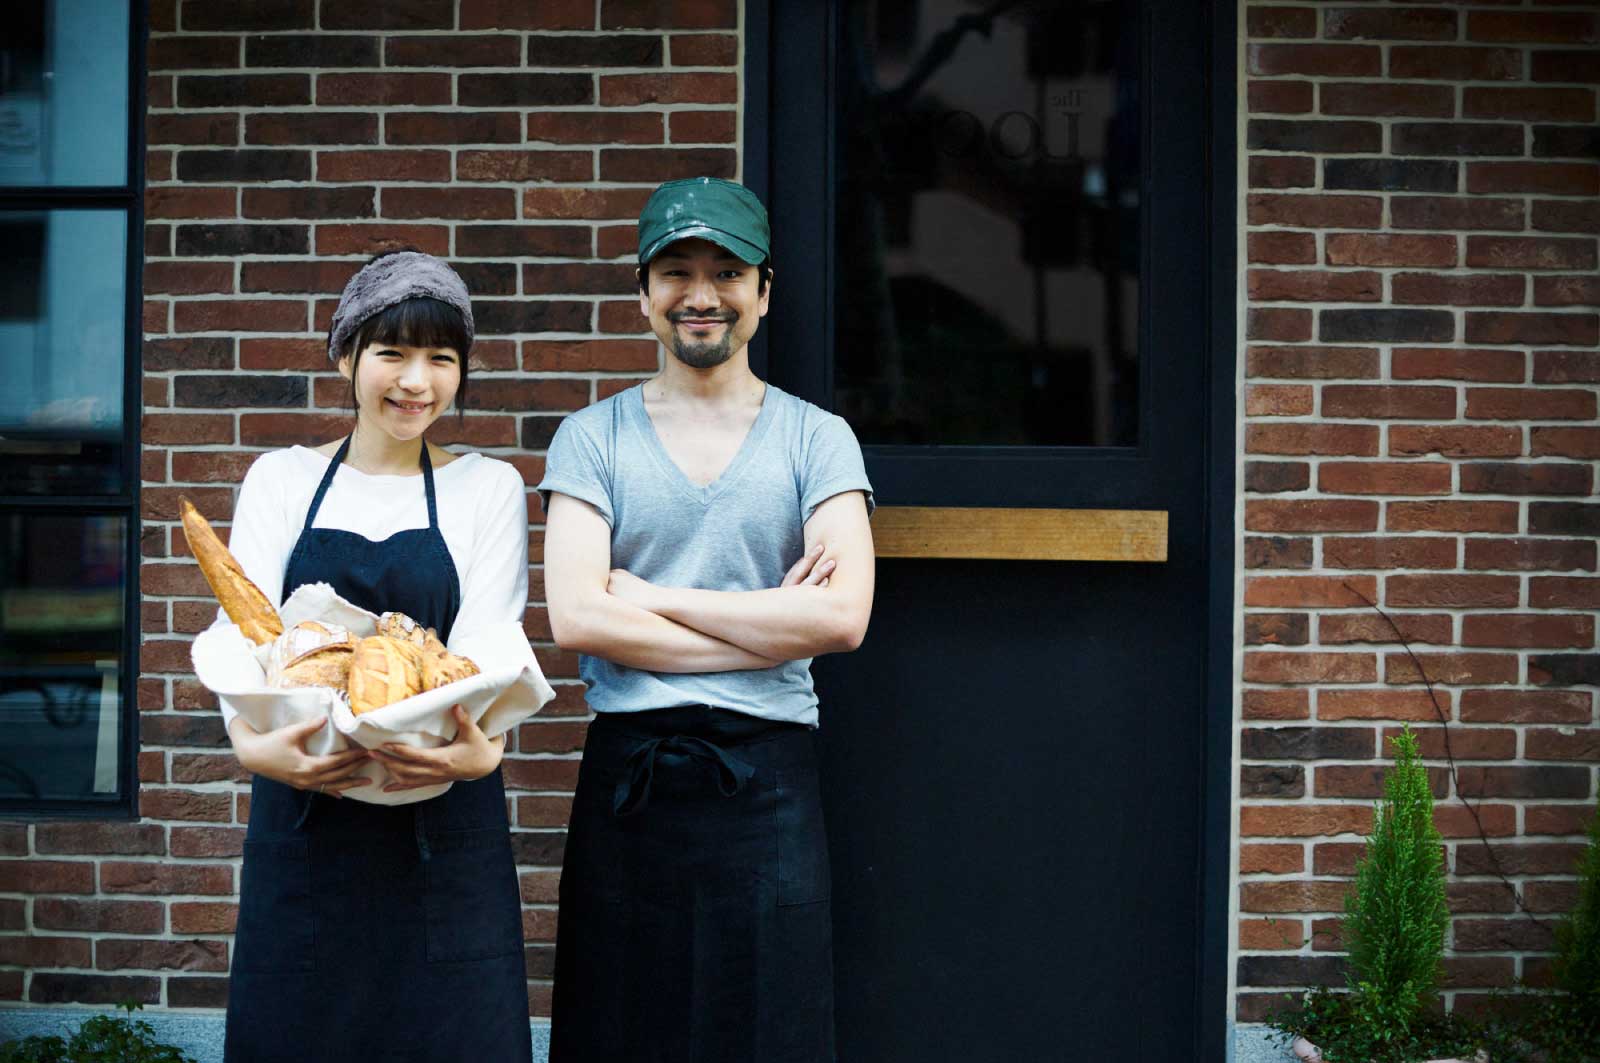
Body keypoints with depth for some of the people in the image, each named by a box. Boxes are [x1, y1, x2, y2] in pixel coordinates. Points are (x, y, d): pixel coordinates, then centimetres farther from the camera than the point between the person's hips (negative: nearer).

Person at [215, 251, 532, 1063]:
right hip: (301, 811, 1)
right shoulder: (281, 479, 8)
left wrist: (481, 747, -27)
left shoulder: (487, 488, 7)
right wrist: (254, 742, -25)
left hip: (441, 820, -1)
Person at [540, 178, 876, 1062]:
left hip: (769, 781, 0)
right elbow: (575, 617, -7)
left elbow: (842, 616, -9)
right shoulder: (593, 437, 6)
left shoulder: (816, 439, 5)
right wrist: (769, 626, -8)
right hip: (626, 778, 0)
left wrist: (648, 596, -7)